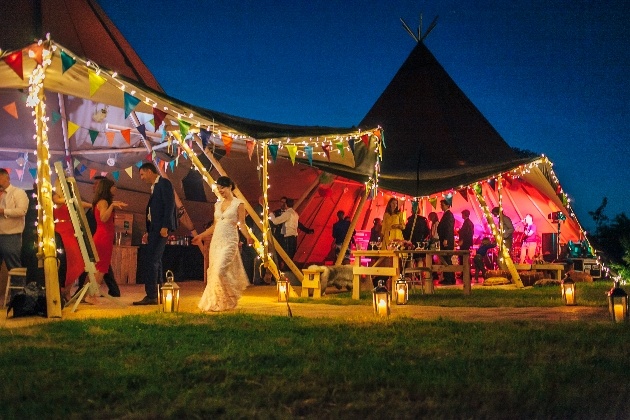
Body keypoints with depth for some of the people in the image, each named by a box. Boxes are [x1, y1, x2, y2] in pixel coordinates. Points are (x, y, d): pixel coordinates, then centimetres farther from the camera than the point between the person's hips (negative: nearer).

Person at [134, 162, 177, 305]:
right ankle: (156, 295, 15)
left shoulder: (164, 183, -6)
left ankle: (151, 296, -13)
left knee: (149, 260, -13)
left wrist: (165, 227, -22)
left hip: (161, 228, -10)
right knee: (154, 261, 11)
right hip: (155, 229, 10)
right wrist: (148, 232, 16)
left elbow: (169, 205, -15)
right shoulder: (155, 187, 22)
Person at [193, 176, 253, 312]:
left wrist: (248, 237, -24)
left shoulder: (238, 204, -2)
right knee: (213, 272, 2)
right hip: (216, 241, 6)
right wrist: (201, 236, 20)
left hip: (229, 242, -6)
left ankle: (223, 303, 0)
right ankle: (215, 302, 12)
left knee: (220, 271, -16)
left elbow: (241, 224, -7)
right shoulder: (217, 205, 14)